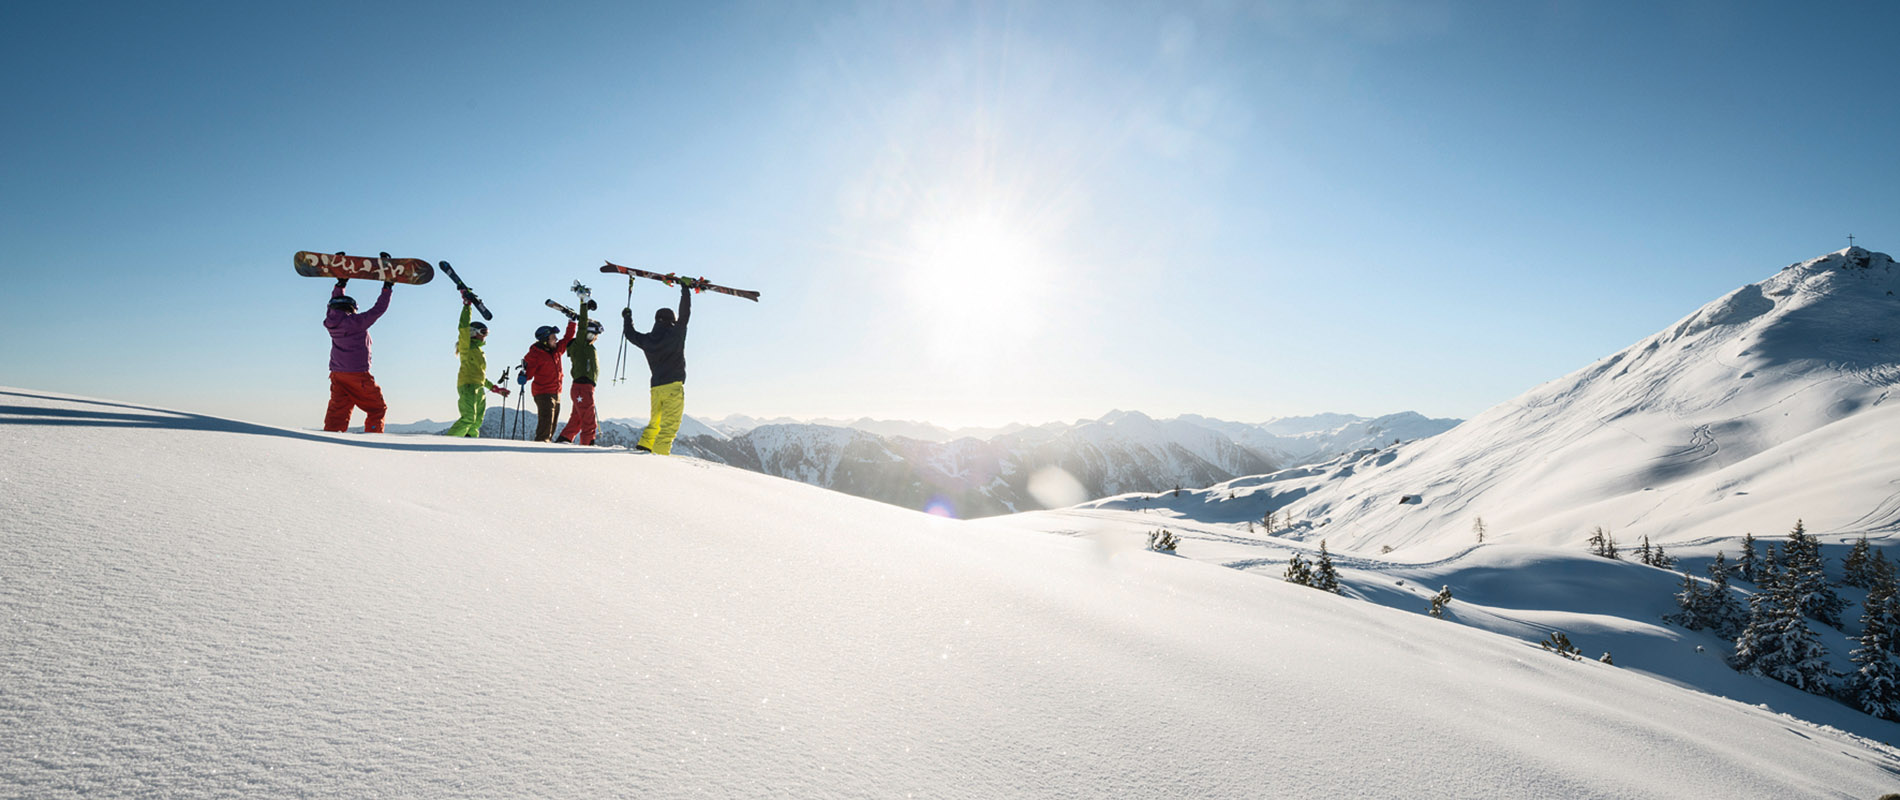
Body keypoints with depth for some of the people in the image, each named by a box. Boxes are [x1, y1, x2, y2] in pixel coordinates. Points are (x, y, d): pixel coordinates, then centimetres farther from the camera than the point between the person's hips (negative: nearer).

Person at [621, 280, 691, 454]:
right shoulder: (676, 333, -3)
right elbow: (685, 313, 7)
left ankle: (644, 445, 17)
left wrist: (627, 317, 46)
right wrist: (685, 289, 19)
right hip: (674, 386, -5)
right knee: (669, 425, -8)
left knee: (655, 421, 24)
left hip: (656, 387, 5)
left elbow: (631, 334, 27)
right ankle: (660, 453, -17)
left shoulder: (647, 340, 8)